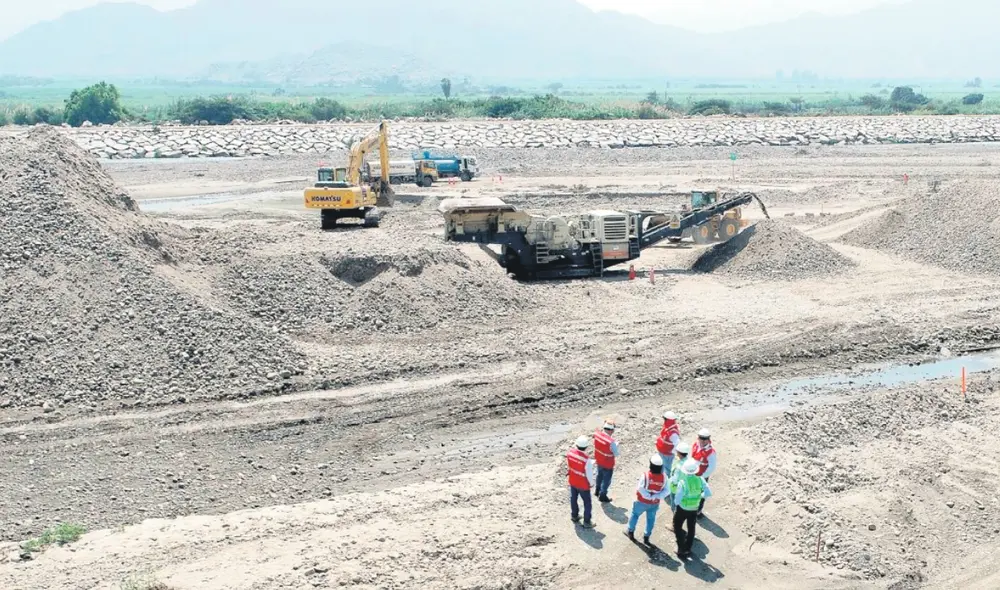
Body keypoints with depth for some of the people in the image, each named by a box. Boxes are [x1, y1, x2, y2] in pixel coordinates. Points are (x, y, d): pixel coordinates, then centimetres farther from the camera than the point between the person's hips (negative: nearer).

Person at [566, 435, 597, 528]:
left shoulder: (570, 453, -19)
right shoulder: (587, 459, -35)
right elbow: (589, 474, -22)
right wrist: (591, 483, -3)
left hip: (572, 481, 5)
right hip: (583, 485, -5)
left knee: (573, 499, 27)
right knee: (587, 503, 15)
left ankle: (574, 516, 47)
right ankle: (587, 522, 26)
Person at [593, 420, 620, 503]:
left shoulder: (597, 434, -18)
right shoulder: (611, 442, -37)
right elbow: (616, 454, -22)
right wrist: (616, 444, -8)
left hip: (599, 461, 7)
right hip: (608, 465, -7)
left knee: (600, 475, 32)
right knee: (606, 480, 17)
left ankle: (598, 490, 53)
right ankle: (602, 496, 34)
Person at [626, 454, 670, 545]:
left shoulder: (646, 476, -27)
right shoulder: (663, 478, -15)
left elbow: (641, 489, -28)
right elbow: (666, 491, -14)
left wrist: (649, 496, -16)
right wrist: (656, 496, -18)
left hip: (642, 502, -2)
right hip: (655, 503, 2)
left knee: (635, 514, 22)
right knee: (651, 519, 20)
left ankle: (631, 531, 36)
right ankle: (646, 537, 28)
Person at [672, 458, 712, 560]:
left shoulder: (682, 482, -30)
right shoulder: (700, 479, -18)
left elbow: (677, 499, -26)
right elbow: (709, 493, -13)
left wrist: (676, 502, -2)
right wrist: (699, 496, 3)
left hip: (682, 508, -4)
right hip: (694, 509, 4)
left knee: (677, 527, 19)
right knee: (691, 529, 24)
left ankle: (681, 550, 16)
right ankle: (687, 550, 37)